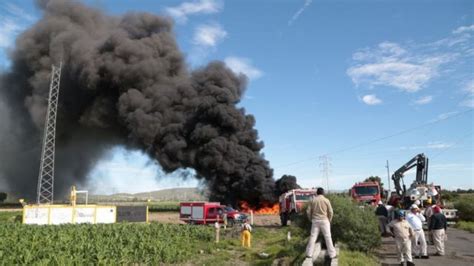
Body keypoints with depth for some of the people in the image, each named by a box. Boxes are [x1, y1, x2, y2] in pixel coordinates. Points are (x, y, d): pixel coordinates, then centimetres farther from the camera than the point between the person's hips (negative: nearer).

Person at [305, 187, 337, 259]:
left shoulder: (312, 200, 1)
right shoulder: (326, 200, -3)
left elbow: (308, 211, 1)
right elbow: (330, 212, -4)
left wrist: (311, 219, 15)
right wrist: (329, 220, 10)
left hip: (315, 221, 2)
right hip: (324, 221, -2)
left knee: (313, 237, 6)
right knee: (328, 237, 4)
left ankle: (309, 254, 9)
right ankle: (332, 254, 7)